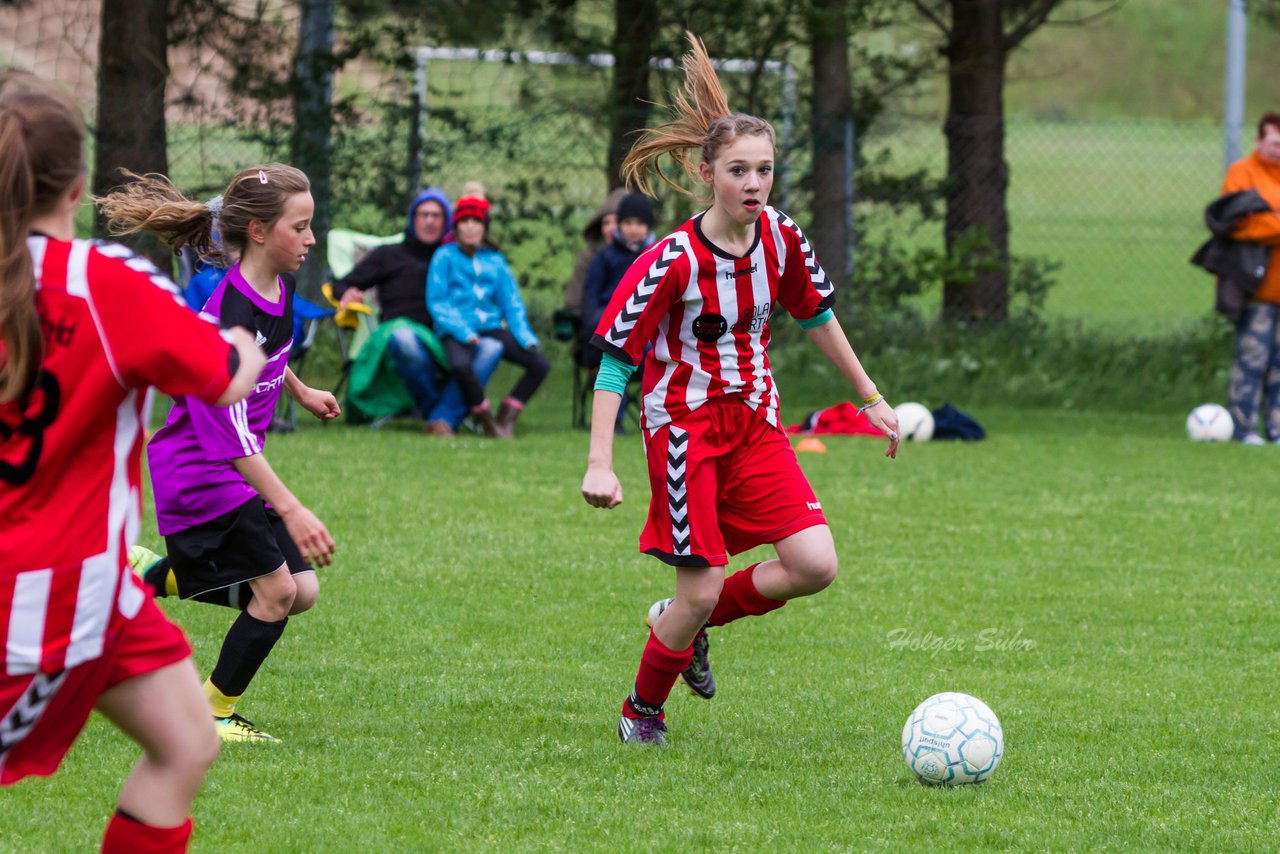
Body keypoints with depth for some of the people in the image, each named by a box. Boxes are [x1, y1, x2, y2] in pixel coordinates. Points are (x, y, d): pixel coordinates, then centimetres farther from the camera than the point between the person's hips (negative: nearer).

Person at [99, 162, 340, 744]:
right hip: (200, 472, -9)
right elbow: (230, 434, -32)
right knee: (277, 588, -11)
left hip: (237, 470, 9)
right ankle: (214, 714, 8)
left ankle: (152, 577, 18)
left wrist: (300, 392, 39)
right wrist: (290, 510, -36)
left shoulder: (279, 285, 0)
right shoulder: (228, 315, -27)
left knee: (301, 591, 5)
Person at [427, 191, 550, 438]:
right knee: (461, 364, -39)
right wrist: (464, 333, -16)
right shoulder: (445, 257, 5)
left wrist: (525, 336, -3)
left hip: (492, 327, 5)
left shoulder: (495, 261, 17)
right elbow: (436, 302, -2)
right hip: (457, 331, -5)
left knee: (540, 364, -15)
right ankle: (486, 419, -17)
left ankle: (507, 417, -3)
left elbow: (512, 304, 15)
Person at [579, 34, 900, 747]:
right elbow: (614, 359, -16)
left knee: (816, 565, -9)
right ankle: (643, 712, 17)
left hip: (756, 421, 5)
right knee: (703, 586, -9)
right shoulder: (672, 261, -19)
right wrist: (600, 464, -22)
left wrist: (871, 397, 19)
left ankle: (685, 622, 15)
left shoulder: (782, 238, -3)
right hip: (684, 426, -5)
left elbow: (817, 314, 15)